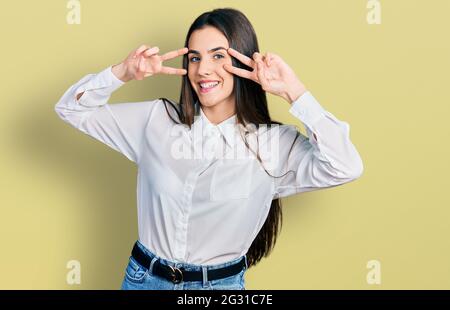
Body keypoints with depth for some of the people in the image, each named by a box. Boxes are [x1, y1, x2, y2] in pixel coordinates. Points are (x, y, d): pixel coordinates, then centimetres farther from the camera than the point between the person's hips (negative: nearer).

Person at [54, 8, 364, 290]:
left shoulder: (274, 142, -10)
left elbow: (345, 168, -24)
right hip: (144, 277, 2)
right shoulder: (156, 118, -3)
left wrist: (294, 92, -23)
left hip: (221, 283, -1)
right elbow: (72, 109, 1)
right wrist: (123, 72, -16)